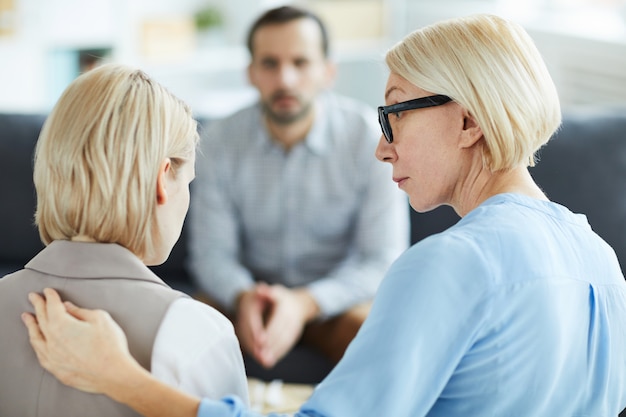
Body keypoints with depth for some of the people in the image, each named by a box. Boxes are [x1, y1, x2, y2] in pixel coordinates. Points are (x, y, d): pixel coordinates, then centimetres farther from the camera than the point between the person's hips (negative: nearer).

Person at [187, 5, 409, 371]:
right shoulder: (219, 141, -9)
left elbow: (384, 262, -17)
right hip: (248, 291, 2)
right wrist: (243, 298, -30)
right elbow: (212, 252, -6)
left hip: (337, 296, -1)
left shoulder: (371, 137, -16)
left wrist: (304, 304, -33)